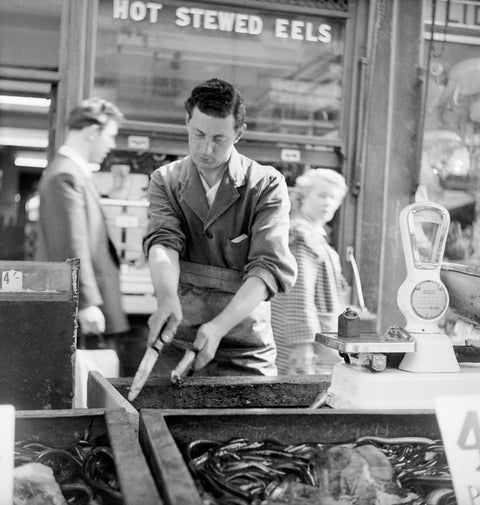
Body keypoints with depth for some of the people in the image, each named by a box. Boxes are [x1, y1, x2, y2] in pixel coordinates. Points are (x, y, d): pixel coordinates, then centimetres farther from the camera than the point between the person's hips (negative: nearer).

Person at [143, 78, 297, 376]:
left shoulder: (267, 185, -5)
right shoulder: (166, 181, 4)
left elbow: (271, 267, -16)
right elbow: (163, 242, -13)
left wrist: (219, 325, -29)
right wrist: (168, 300, -33)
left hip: (246, 352, -1)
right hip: (176, 345, 2)